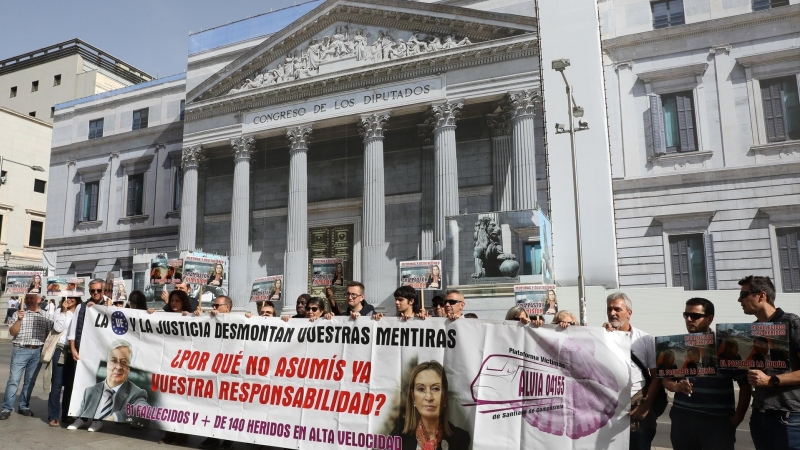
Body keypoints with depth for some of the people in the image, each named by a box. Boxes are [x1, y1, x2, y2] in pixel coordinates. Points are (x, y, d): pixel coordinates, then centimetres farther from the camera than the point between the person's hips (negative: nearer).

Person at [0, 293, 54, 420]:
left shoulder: (45, 316, 7)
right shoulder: (18, 314, 3)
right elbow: (12, 332, -5)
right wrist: (19, 320, -18)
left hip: (37, 352, 2)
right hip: (20, 350, -2)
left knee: (30, 381, 8)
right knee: (13, 380, -4)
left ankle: (24, 406, 18)